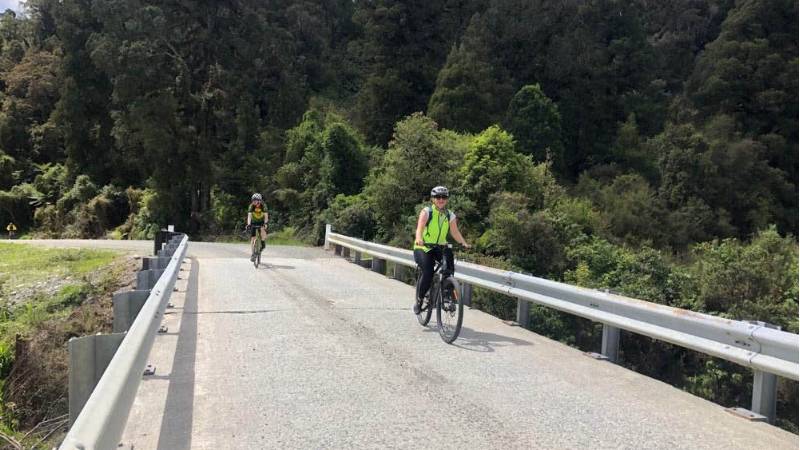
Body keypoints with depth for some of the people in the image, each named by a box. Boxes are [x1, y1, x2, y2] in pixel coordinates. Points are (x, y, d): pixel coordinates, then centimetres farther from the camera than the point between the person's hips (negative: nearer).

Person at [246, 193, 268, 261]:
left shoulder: (263, 206, -22)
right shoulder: (251, 206, -22)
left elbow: (266, 216, -32)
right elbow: (249, 216, -33)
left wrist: (265, 223, -49)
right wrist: (248, 224, -49)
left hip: (261, 222, -1)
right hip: (253, 222, 1)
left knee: (263, 230, -32)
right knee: (253, 238, -7)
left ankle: (263, 244, -8)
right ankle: (253, 253, 4)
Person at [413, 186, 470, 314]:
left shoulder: (450, 215, 4)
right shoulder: (426, 211, -9)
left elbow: (455, 232, -4)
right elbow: (420, 228, -23)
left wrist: (464, 243, -22)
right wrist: (419, 239, -44)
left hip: (440, 247, 4)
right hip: (423, 247, -4)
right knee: (428, 273, -24)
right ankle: (419, 300, 0)